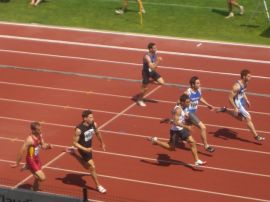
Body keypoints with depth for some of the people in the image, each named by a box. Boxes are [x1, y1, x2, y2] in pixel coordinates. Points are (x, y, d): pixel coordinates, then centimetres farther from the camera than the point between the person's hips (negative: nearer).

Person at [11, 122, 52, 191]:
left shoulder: (40, 136, -3)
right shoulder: (30, 139, -27)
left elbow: (43, 145, 13)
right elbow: (22, 151, -20)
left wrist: (48, 146, -11)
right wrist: (17, 163, -14)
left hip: (37, 158, 8)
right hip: (31, 160, -8)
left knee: (39, 177, 18)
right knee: (42, 178, -13)